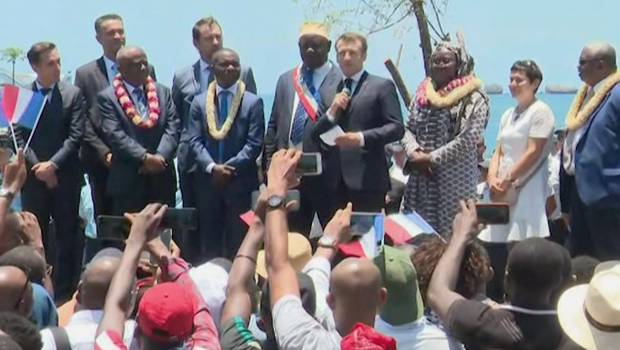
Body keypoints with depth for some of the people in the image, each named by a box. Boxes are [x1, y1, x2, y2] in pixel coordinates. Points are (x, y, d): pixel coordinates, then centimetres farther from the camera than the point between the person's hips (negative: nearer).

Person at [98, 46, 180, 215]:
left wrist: (160, 157, -12)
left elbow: (173, 127, 4)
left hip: (162, 178, 4)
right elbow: (114, 134, -10)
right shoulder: (107, 97, 0)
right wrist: (144, 158, -19)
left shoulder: (163, 92, 13)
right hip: (127, 180, -4)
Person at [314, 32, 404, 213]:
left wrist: (362, 138, -19)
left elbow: (396, 128, -5)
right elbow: (317, 133, 14)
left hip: (367, 179, -4)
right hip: (335, 180, 4)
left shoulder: (382, 86, 3)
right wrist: (331, 112, -5)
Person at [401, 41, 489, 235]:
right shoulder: (423, 94, 14)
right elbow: (408, 129, 13)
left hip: (455, 180, -6)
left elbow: (467, 140, -14)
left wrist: (431, 158, -13)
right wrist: (414, 153, -8)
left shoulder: (473, 99, -5)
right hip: (420, 179, 6)